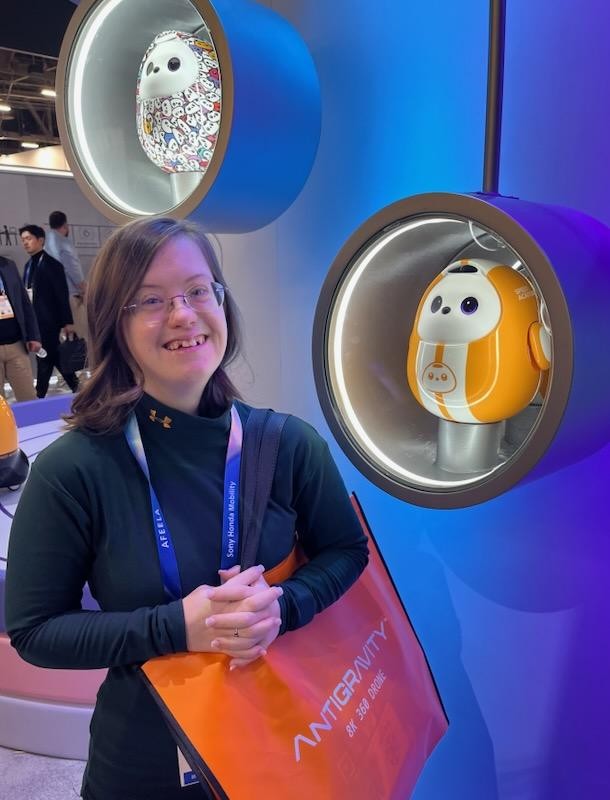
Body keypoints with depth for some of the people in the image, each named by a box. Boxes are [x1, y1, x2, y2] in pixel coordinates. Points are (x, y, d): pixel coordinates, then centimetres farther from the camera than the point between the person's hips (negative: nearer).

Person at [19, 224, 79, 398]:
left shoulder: (51, 264, -9)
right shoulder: (29, 265, 14)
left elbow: (62, 294, -11)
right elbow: (26, 293, 15)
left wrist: (67, 322, -13)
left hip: (48, 322, -8)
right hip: (34, 322, 8)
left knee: (45, 359, -1)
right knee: (54, 357, 13)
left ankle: (40, 395, 6)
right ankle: (75, 386, 24)